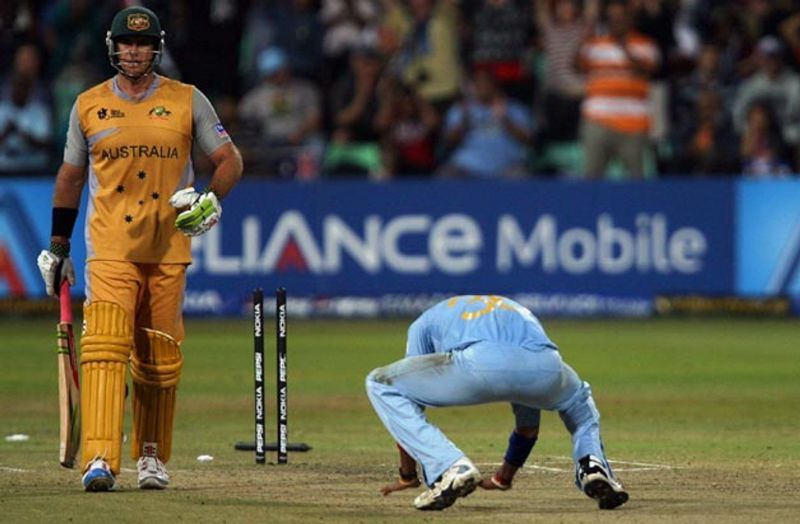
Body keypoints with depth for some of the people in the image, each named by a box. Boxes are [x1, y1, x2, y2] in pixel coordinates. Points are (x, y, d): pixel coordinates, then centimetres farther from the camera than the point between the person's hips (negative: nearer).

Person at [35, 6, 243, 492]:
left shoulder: (187, 101, 4)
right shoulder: (89, 105, 7)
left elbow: (230, 159, 6)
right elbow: (70, 176, 17)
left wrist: (212, 200, -14)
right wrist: (58, 246, 15)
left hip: (169, 249, 1)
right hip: (109, 247, -1)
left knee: (160, 357, 6)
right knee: (104, 346, -16)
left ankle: (152, 456, 22)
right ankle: (100, 460, -25)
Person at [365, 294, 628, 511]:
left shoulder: (425, 323, 38)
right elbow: (528, 423, 50)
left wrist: (408, 474, 42)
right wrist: (506, 475, 61)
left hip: (478, 364, -4)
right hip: (546, 369, 4)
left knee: (381, 385, 17)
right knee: (580, 403, 41)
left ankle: (450, 470, 0)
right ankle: (593, 466, 8)